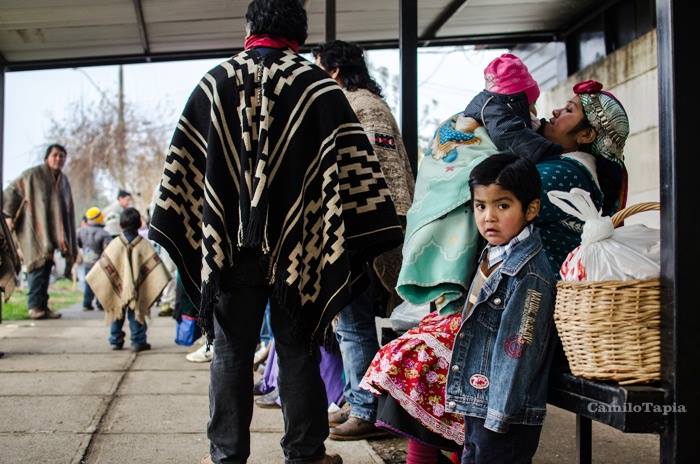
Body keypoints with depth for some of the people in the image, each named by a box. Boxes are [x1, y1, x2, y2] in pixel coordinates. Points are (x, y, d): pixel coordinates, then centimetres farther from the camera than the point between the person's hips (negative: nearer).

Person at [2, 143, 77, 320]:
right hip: (35, 231, -6)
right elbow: (10, 192, 1)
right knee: (39, 265, -13)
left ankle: (42, 306, 6)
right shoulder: (32, 175, -1)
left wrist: (71, 243, 17)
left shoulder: (64, 181, 18)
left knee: (46, 266, 2)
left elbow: (68, 211, 21)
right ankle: (34, 306, -10)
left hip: (53, 233, 6)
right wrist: (9, 215, -8)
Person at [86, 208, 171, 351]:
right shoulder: (144, 244, -5)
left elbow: (104, 264, -2)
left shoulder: (115, 244, -5)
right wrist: (163, 279, 2)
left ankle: (116, 341, 17)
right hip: (137, 289, -1)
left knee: (117, 313, 13)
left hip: (118, 289, 1)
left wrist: (91, 278, 7)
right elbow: (155, 264, -6)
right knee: (136, 315, 5)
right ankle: (138, 341, 2)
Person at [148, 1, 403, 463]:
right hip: (296, 248, -1)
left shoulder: (214, 83, 5)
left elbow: (181, 165, 6)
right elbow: (354, 164, -6)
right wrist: (378, 233, -3)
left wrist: (167, 232, 13)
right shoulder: (319, 87, -2)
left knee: (231, 355, 10)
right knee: (298, 355, 8)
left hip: (229, 247, 1)